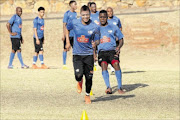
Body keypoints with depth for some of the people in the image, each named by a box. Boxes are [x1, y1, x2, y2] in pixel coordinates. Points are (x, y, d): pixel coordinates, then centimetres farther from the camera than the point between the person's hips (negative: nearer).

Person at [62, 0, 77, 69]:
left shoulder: (75, 13, 12)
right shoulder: (67, 13, -7)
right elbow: (64, 24, -8)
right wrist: (64, 35, -13)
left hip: (74, 35, 6)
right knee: (65, 49, 0)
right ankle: (64, 64, 4)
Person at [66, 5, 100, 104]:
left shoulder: (95, 27, -8)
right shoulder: (74, 23, -7)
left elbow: (97, 40, -1)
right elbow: (67, 29, 15)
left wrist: (95, 43, -25)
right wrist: (67, 42, 11)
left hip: (89, 54, 0)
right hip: (77, 54, 0)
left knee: (89, 77, 2)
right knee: (79, 75, -17)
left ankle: (87, 95, 27)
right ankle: (79, 82, 22)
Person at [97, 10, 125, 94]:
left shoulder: (113, 28, 12)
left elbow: (121, 39, 15)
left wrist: (119, 47, -4)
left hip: (112, 50, -1)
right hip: (101, 51, 1)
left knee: (116, 64, -25)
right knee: (103, 65, -26)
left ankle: (120, 87, -21)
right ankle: (108, 87, -30)